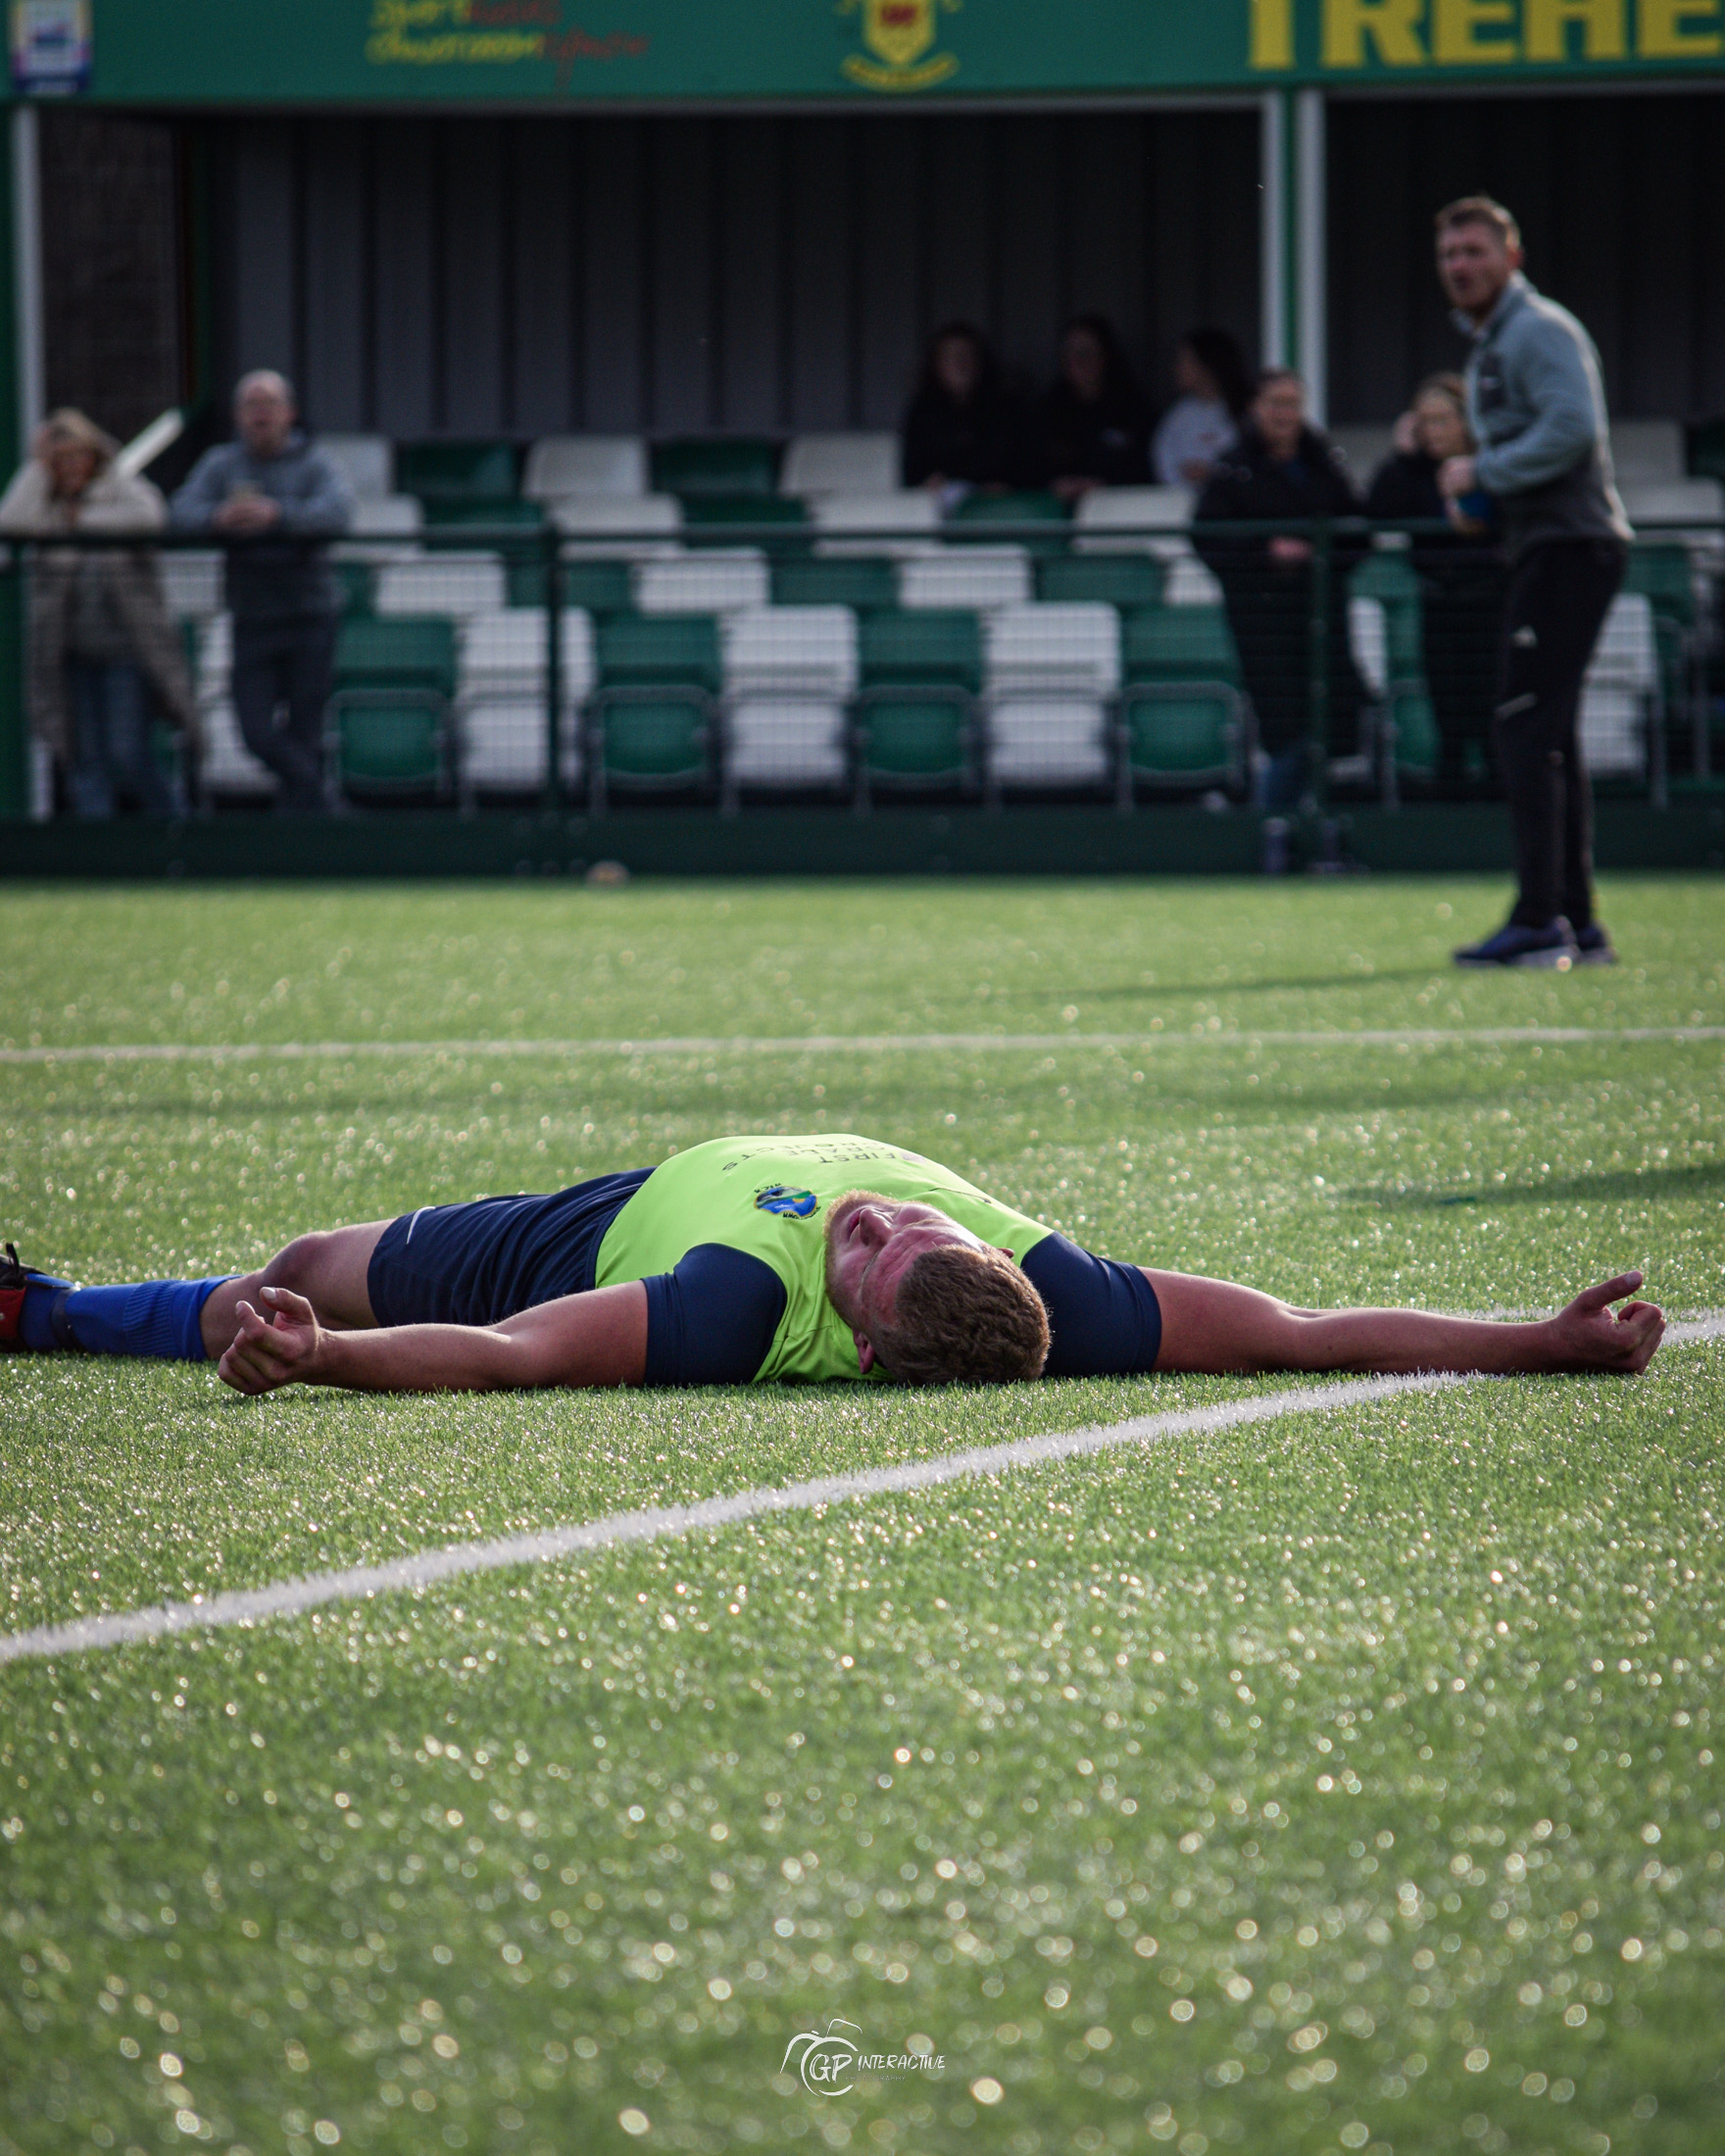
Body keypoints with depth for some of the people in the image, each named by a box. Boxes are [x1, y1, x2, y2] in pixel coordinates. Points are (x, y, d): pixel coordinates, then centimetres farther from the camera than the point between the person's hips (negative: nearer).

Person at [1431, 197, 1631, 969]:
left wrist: (1483, 473, -16)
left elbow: (1573, 428, -24)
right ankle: (1577, 925, 15)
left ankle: (1539, 920, -18)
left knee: (1527, 726, -15)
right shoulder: (1487, 346, 22)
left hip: (1572, 548, -11)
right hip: (1544, 550, 11)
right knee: (1548, 736, 12)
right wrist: (1476, 488, 12)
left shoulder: (1541, 332, -10)